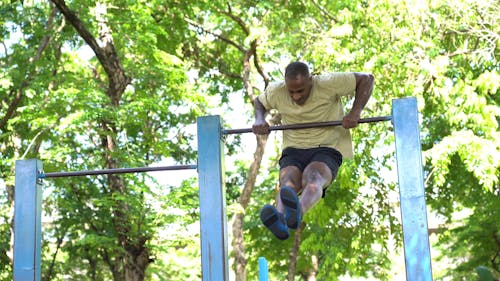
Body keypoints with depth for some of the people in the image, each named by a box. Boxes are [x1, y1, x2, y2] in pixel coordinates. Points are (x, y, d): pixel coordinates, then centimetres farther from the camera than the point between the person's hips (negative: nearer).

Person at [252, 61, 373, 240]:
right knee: (287, 182, -33)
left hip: (326, 149, -3)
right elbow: (259, 102, 24)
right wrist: (259, 119, 2)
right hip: (293, 151, 3)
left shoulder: (328, 84, -9)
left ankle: (297, 212, -71)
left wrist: (356, 112, -14)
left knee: (312, 178, -38)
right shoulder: (276, 92, 2)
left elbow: (367, 79, -2)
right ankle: (279, 220, -65)